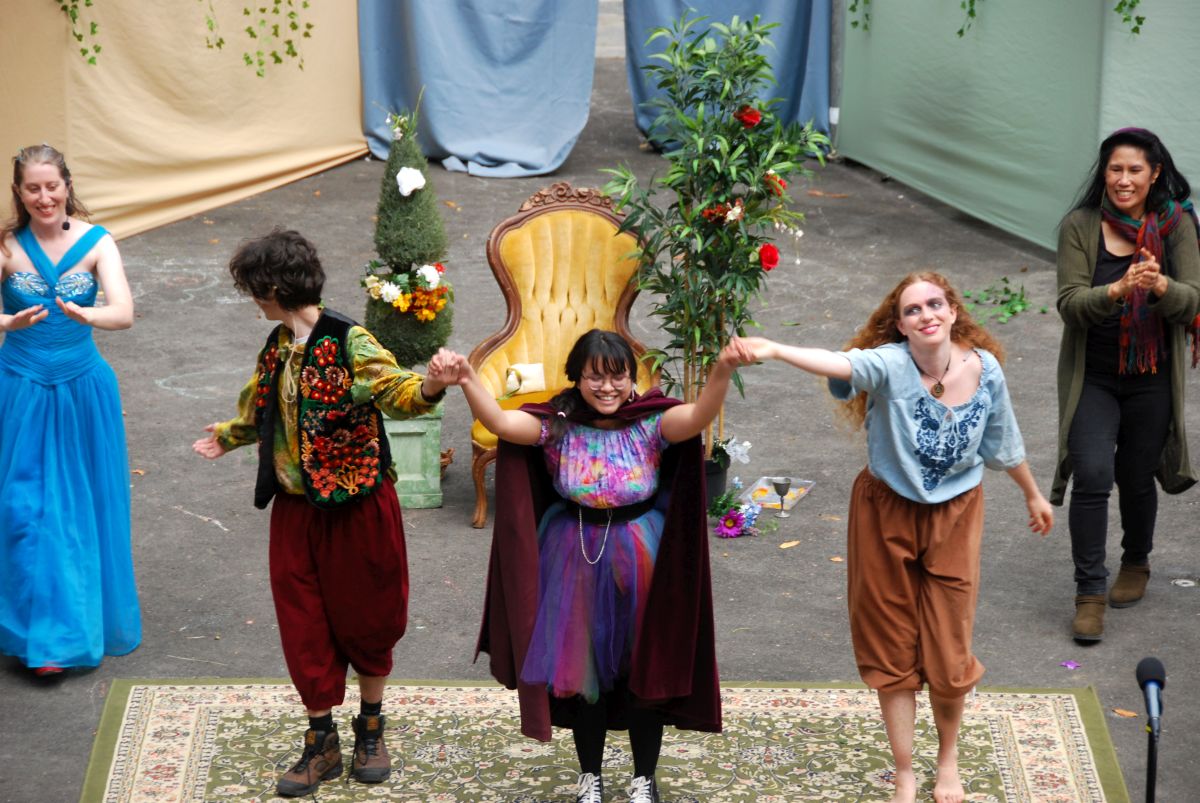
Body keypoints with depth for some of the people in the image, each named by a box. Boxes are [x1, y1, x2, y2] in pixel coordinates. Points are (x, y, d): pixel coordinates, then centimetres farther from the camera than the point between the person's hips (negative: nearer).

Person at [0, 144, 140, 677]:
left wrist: (85, 315, -42)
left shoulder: (95, 243, -8)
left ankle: (87, 618, 27)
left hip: (83, 388, 1)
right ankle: (44, 636, 10)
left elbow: (124, 313, -21)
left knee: (85, 507, 9)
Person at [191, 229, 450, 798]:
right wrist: (227, 437, 42)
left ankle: (370, 730, 27)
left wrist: (429, 387, -48)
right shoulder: (277, 347, 7)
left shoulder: (349, 343, -15)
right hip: (296, 507, 6)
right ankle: (322, 742, 18)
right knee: (303, 622, 6)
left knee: (363, 617, 9)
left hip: (355, 504, -6)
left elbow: (395, 392, -26)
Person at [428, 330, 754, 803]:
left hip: (642, 557, -1)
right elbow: (498, 422, -21)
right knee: (582, 667, 11)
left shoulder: (650, 423, -12)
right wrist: (466, 380, -39)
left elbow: (698, 416, -29)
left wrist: (722, 372, -49)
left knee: (646, 668, 8)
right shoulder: (557, 426, -8)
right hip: (576, 558, 1)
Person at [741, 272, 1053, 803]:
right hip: (886, 517, -1)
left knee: (947, 653, 7)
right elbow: (839, 364, -44)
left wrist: (1033, 495, 19)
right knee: (893, 653, 9)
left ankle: (948, 758, 35)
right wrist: (774, 350, -64)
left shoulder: (984, 368, -13)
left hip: (954, 517, 2)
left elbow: (1003, 443, 5)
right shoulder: (890, 365, -23)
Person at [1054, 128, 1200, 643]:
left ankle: (1136, 564, 41)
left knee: (1136, 479, 13)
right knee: (1092, 475, -13)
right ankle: (1089, 592, -4)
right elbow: (1070, 303, -15)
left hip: (1152, 378, 1)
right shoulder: (1080, 226, -8)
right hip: (1092, 377, -1)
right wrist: (1118, 290, -35)